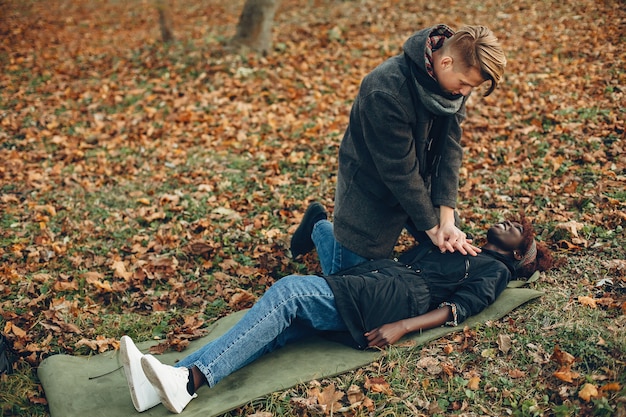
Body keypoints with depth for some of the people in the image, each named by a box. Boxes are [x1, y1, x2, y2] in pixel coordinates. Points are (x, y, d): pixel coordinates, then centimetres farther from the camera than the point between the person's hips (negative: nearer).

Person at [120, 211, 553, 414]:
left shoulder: (494, 269, 15)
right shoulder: (454, 245, 37)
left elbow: (458, 307, -4)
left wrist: (402, 326, -14)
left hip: (387, 299, -7)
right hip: (367, 283, 7)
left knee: (289, 291, -28)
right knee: (279, 324, -18)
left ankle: (191, 380, -37)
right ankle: (174, 376, -29)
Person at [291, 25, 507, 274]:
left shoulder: (455, 79, -13)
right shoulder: (386, 91, -34)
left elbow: (449, 147, -14)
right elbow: (399, 170, -28)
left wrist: (447, 218, -21)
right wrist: (432, 227, -20)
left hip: (420, 185, 6)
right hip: (370, 193, -6)